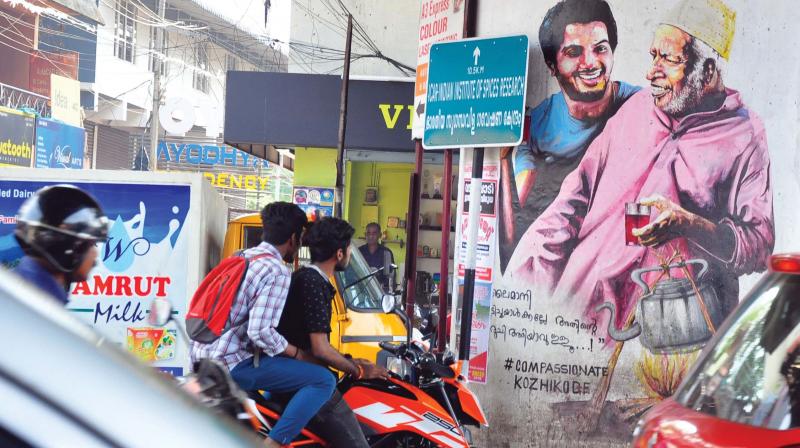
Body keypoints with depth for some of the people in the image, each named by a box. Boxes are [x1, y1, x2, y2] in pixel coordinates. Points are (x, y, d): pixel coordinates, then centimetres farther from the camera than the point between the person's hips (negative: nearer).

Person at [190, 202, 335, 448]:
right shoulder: (277, 272, -14)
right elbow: (260, 332, -23)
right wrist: (296, 353, -8)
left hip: (201, 354, 9)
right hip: (232, 364, -9)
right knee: (323, 381, -12)